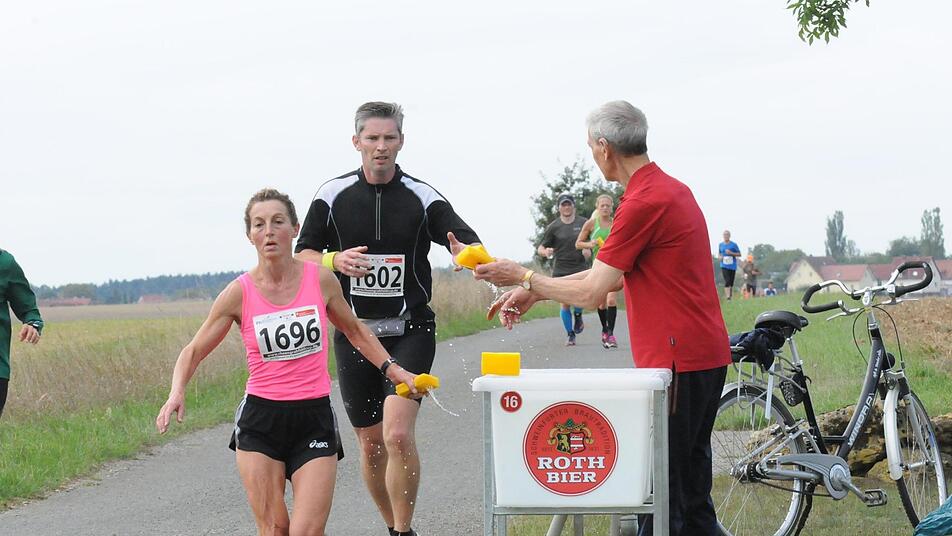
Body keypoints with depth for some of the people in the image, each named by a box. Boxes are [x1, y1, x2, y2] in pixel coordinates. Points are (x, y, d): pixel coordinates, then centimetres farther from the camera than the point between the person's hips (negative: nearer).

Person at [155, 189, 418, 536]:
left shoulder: (320, 280, -1)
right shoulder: (240, 293, -5)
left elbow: (354, 332, 17)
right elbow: (194, 351, 3)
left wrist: (395, 372, 14)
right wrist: (177, 393, -15)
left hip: (315, 420, 0)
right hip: (260, 421, 0)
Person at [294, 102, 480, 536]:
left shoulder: (423, 197, -2)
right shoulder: (333, 195, 2)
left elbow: (470, 244, -10)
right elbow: (302, 255, 7)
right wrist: (335, 261, -14)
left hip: (410, 332, -2)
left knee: (398, 434, -20)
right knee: (370, 442, 9)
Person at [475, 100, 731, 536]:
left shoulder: (644, 202, -17)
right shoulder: (671, 189, 15)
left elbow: (591, 293, -13)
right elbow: (611, 274, 21)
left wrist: (524, 277, 1)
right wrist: (535, 291, 20)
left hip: (678, 362, -10)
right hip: (706, 356, 10)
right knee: (691, 498, 14)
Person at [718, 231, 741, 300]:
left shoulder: (734, 245, -1)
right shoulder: (720, 245, 7)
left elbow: (739, 254, 1)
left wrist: (731, 253, -14)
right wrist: (720, 257, -1)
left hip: (732, 266, 0)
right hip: (724, 266, 0)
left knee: (731, 282, 7)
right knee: (727, 281, -17)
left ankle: (731, 295, 22)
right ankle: (727, 296, -22)